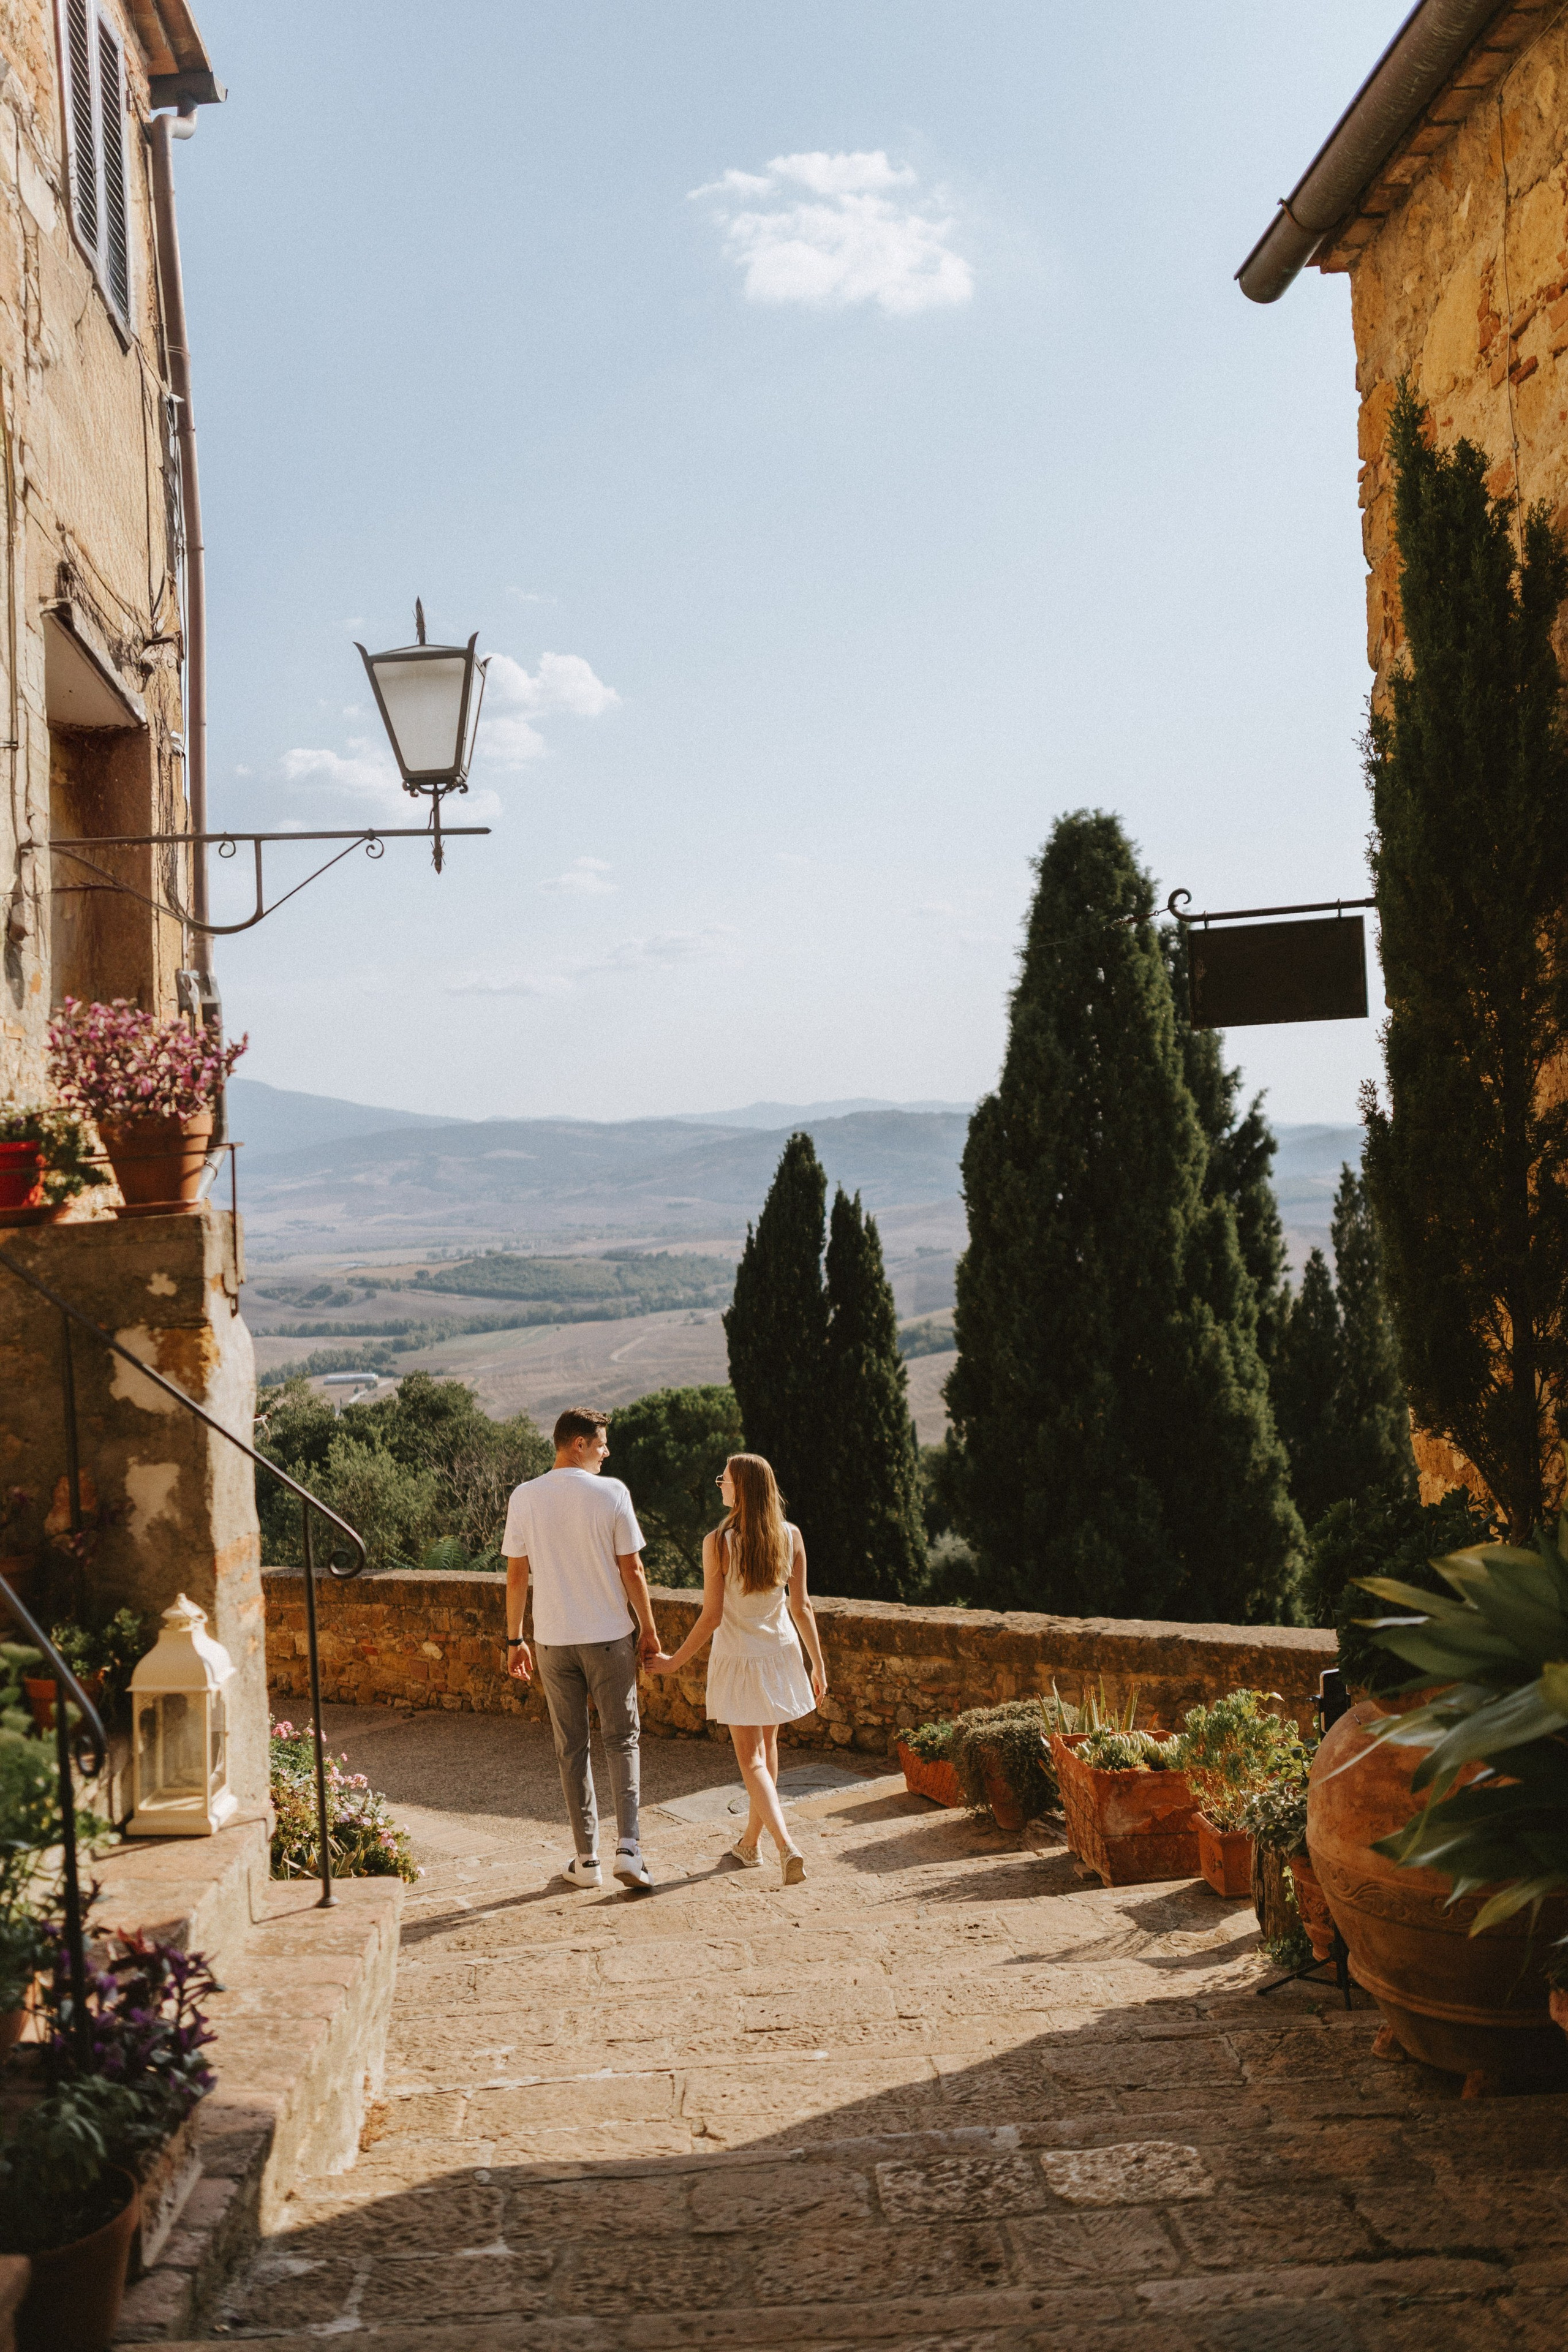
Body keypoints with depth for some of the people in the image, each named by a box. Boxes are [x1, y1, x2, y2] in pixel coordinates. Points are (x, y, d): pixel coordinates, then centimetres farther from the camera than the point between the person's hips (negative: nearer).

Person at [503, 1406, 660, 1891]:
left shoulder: (524, 1497, -2)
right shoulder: (611, 1493, -9)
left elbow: (516, 1575, 1)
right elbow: (632, 1569, -7)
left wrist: (514, 1639, 10)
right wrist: (648, 1628, 4)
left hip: (553, 1639, 2)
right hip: (610, 1635, -2)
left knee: (571, 1749, 11)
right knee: (621, 1740, 9)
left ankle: (586, 1859, 14)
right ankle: (628, 1847, -4)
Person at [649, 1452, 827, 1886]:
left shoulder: (719, 1543, -17)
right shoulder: (790, 1537, -6)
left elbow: (712, 1616, -14)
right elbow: (801, 1607, -2)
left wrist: (675, 1662, -3)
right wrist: (818, 1663, 7)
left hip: (738, 1659, -4)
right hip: (780, 1654, 5)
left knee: (752, 1759, 1)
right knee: (767, 1746, 20)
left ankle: (787, 1846, -16)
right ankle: (750, 1842, 35)